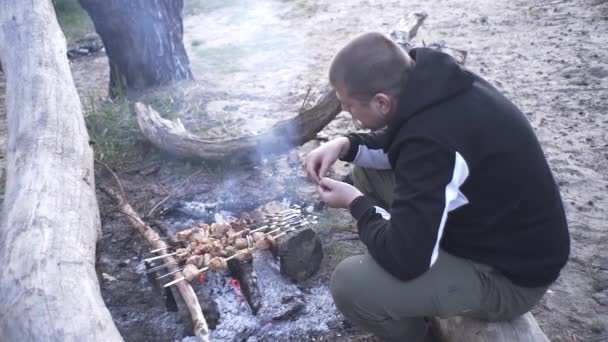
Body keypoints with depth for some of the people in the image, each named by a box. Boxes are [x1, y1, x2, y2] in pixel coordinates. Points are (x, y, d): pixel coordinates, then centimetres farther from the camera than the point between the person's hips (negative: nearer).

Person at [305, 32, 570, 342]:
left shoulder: (433, 141, -36)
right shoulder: (431, 83, -8)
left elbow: (404, 259, -32)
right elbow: (399, 144, 13)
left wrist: (357, 204, -14)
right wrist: (347, 144, -5)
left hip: (509, 273, -9)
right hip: (488, 217, 9)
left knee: (350, 284, -24)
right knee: (368, 171, 11)